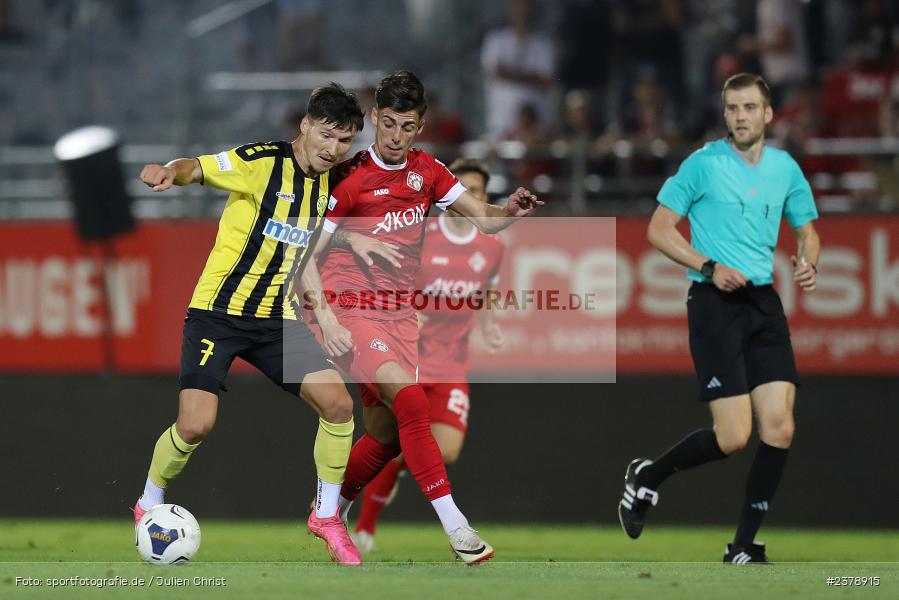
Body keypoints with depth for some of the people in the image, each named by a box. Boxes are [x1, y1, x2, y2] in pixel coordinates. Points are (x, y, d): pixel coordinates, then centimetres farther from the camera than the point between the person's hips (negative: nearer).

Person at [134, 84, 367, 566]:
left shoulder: (328, 183, 7)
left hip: (278, 320, 6)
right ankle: (149, 506, 12)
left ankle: (326, 516, 10)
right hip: (219, 312, -6)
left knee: (338, 404, -9)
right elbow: (200, 168, -31)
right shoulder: (263, 162, -14)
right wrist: (171, 171, -52)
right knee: (195, 425, -17)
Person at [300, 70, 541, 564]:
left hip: (399, 315, 6)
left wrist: (511, 211, -15)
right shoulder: (350, 180, -11)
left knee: (386, 437, 6)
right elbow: (307, 258, -10)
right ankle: (455, 527, -28)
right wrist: (325, 319, -22)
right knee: (411, 402, -25)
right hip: (350, 312, -6)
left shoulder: (426, 171, 6)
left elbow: (483, 219, 8)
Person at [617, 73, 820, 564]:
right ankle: (646, 477, 15)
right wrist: (709, 267, -15)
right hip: (715, 304, -5)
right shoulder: (703, 164, -4)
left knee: (779, 429, -6)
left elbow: (807, 230, 21)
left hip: (764, 303, 5)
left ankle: (744, 548, 5)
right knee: (732, 437, -12)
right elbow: (659, 229, -2)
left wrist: (808, 264, -2)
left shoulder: (786, 169, 9)